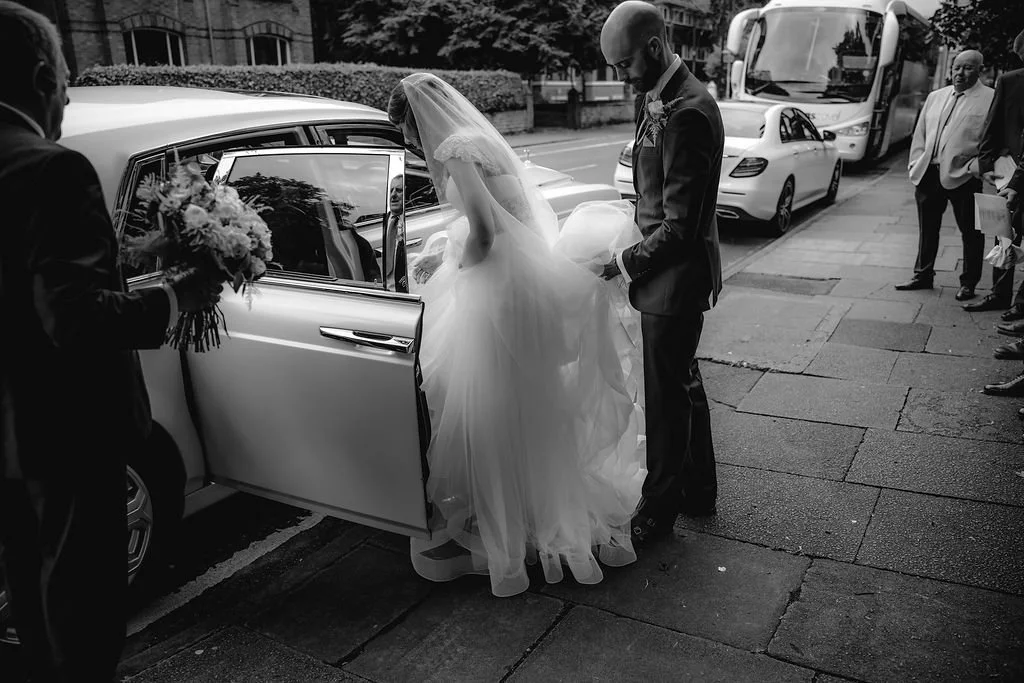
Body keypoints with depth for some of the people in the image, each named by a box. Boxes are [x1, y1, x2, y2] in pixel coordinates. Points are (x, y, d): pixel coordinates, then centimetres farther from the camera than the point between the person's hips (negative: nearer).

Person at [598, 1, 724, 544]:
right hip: (672, 272, 10)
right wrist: (631, 250, 6)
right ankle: (698, 490, 38)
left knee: (667, 395, 3)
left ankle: (659, 508, 20)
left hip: (676, 275, -10)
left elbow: (680, 226, -24)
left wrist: (624, 264, -16)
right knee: (683, 382, 20)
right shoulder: (654, 101, 9)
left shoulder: (688, 112, -22)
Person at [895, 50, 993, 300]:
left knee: (971, 233, 4)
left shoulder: (991, 100, -3)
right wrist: (916, 166, 6)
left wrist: (974, 168, -17)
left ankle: (968, 283, 14)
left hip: (962, 178, -5)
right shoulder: (935, 97, 15)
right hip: (929, 174, 5)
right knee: (927, 229, 13)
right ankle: (923, 275, 26)